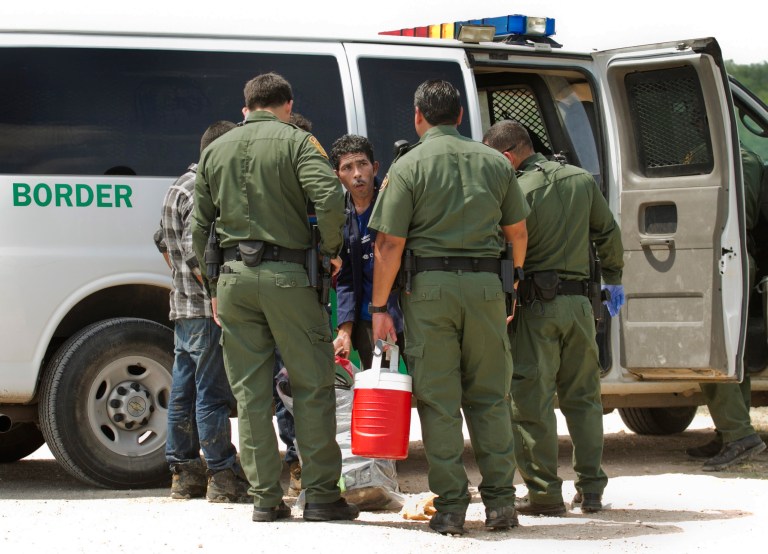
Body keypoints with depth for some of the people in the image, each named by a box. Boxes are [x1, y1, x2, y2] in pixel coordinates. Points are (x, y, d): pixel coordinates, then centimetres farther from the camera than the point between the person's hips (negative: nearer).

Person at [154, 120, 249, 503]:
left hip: (183, 307, 10)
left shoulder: (180, 188, 18)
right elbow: (195, 252, -22)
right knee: (213, 393, -7)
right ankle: (223, 478, -5)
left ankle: (183, 474, 17)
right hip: (206, 308, -10)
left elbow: (164, 241, 29)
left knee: (184, 393, 12)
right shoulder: (203, 193, -15)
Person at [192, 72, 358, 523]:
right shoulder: (297, 141, -2)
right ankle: (321, 494, 1)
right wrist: (332, 249, -2)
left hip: (233, 278, 4)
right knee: (312, 386, 2)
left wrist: (216, 290, 22)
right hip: (287, 274, -4)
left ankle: (265, 498, 6)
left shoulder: (215, 151, 14)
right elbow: (329, 199, -18)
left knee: (251, 392, 7)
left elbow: (201, 228, 15)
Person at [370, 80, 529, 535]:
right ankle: (501, 501, 6)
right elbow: (518, 232, 12)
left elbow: (390, 244, -7)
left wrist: (380, 306, -2)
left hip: (430, 283, -3)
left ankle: (451, 507, 0)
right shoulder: (494, 162, 8)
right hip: (485, 284, 3)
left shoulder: (409, 167, -4)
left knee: (439, 400, 1)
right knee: (490, 397, 9)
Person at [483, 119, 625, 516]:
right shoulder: (582, 181, 9)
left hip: (535, 304, -6)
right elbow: (608, 234, 18)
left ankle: (544, 493, -2)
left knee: (531, 400, -1)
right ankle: (591, 490, 12)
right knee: (582, 395, 13)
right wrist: (613, 278, 30)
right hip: (578, 302, 6)